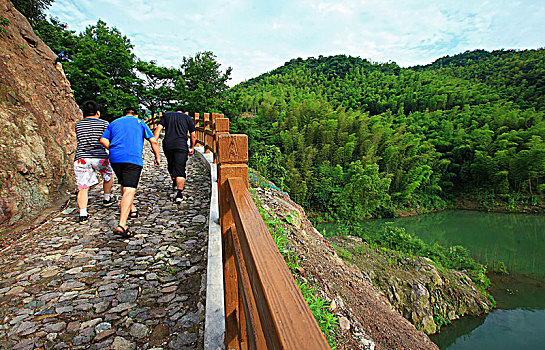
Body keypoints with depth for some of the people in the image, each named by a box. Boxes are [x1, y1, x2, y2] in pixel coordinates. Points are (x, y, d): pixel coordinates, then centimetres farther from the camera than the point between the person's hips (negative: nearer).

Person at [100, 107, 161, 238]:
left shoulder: (114, 123, 23)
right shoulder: (140, 122, 15)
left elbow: (103, 140, 11)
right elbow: (153, 141, 6)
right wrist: (157, 157, 16)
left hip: (115, 158, 4)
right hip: (133, 159, -4)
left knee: (124, 184, 27)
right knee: (129, 190, -11)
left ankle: (132, 210, 38)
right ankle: (122, 225, -21)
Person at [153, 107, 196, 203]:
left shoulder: (166, 115, 20)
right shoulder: (187, 118, 17)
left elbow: (158, 130, 5)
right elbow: (193, 136, 13)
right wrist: (192, 147, 26)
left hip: (167, 145, 2)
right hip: (181, 145, -2)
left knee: (171, 164, 26)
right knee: (180, 169, -4)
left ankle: (174, 183, 44)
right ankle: (179, 194, -15)